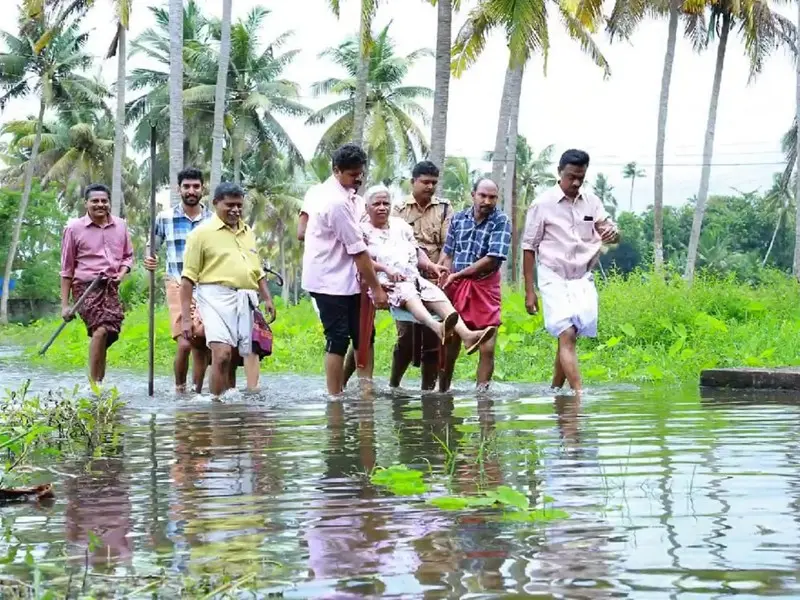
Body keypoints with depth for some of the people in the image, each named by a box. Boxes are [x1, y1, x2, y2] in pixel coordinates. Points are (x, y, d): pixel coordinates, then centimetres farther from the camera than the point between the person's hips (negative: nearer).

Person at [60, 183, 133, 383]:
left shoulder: (120, 226, 9)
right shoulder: (74, 228, 0)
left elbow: (128, 256, 21)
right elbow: (67, 269, 4)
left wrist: (122, 273, -2)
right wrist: (65, 304, 1)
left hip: (111, 287, 4)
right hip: (86, 288, -4)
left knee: (108, 334, 2)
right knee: (101, 329, -22)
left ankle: (99, 383, 15)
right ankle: (94, 383, -14)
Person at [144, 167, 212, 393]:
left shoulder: (213, 220, 7)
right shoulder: (165, 218, 4)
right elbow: (152, 248, 12)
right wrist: (150, 260, -11)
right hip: (178, 285, -2)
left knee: (202, 343, 2)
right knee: (185, 343, -15)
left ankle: (198, 392, 14)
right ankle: (179, 388, 6)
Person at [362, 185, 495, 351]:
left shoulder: (400, 224, 25)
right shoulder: (363, 230, 8)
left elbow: (417, 252, 25)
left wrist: (431, 266, 5)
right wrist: (386, 269, -19)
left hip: (413, 277, 6)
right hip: (386, 282, -6)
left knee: (437, 295, -23)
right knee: (408, 293, -38)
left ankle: (466, 335, -45)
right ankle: (437, 327, -68)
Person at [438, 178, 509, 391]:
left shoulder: (501, 222, -5)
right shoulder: (458, 218, 7)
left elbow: (492, 260, -12)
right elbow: (447, 255, 8)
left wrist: (458, 274, -9)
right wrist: (446, 282, -6)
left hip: (485, 287, -3)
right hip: (456, 287, 3)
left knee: (487, 347, -5)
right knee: (450, 344, 8)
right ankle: (442, 391, 20)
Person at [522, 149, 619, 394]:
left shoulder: (592, 202, 7)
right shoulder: (543, 204, -4)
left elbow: (614, 236, 8)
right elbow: (529, 248, 0)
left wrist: (612, 233, -19)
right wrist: (529, 291, -3)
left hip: (583, 279, 4)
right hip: (555, 279, -4)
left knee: (568, 337, 3)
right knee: (567, 335, -15)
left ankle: (555, 392, 13)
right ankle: (578, 394, -21)